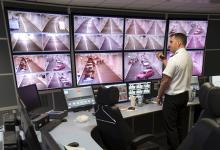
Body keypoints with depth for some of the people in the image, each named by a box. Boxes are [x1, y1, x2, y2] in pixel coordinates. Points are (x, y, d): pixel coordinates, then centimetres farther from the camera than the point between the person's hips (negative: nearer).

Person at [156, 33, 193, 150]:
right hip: (184, 95, 9)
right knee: (182, 125, 18)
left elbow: (165, 80, -19)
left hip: (173, 97, -9)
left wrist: (159, 96, -6)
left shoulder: (174, 59, -21)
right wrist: (163, 60, 14)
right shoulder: (188, 57, 6)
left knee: (171, 127, 5)